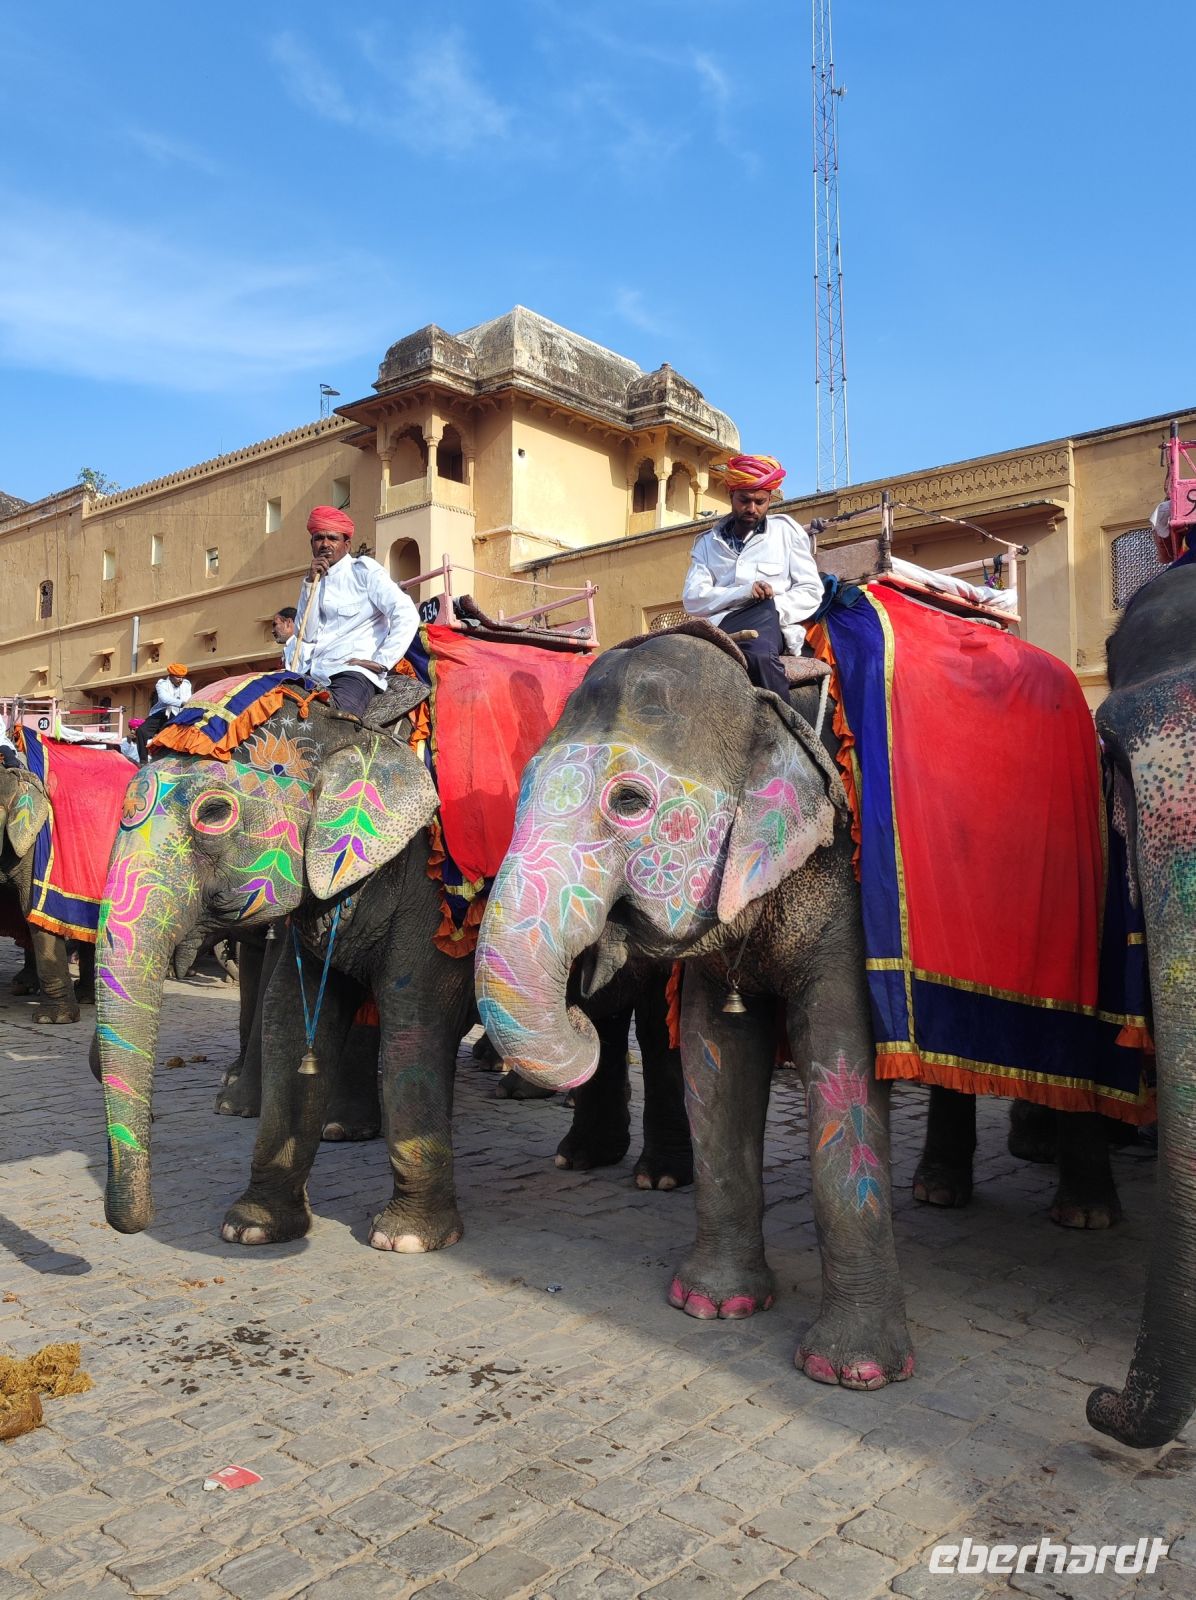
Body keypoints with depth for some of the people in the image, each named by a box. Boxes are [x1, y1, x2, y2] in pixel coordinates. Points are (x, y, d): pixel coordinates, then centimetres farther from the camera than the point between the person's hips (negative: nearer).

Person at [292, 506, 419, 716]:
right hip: (312, 673, 5)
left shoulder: (363, 570, 6)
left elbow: (407, 615, -6)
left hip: (353, 670, -5)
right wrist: (311, 584, 2)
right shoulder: (311, 581, 21)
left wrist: (381, 661, -12)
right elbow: (307, 635, 8)